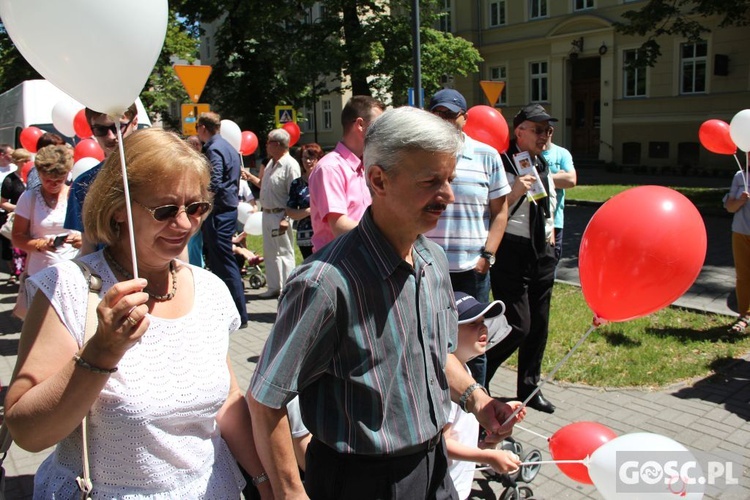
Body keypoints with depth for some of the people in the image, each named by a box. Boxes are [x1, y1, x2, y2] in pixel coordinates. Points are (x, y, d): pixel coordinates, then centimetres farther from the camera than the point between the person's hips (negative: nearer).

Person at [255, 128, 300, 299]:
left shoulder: (290, 165, -15)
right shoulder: (271, 163, 15)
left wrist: (286, 218, -25)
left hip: (280, 215, -9)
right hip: (267, 214, 10)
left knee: (284, 253, -2)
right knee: (270, 253, 14)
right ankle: (274, 287, 23)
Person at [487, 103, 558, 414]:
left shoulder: (543, 166, 13)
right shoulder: (501, 164, -13)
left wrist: (550, 231, 17)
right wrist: (514, 192, -26)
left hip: (543, 252, 8)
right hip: (512, 253, -8)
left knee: (538, 325, 13)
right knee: (518, 326, -9)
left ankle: (529, 388, 29)